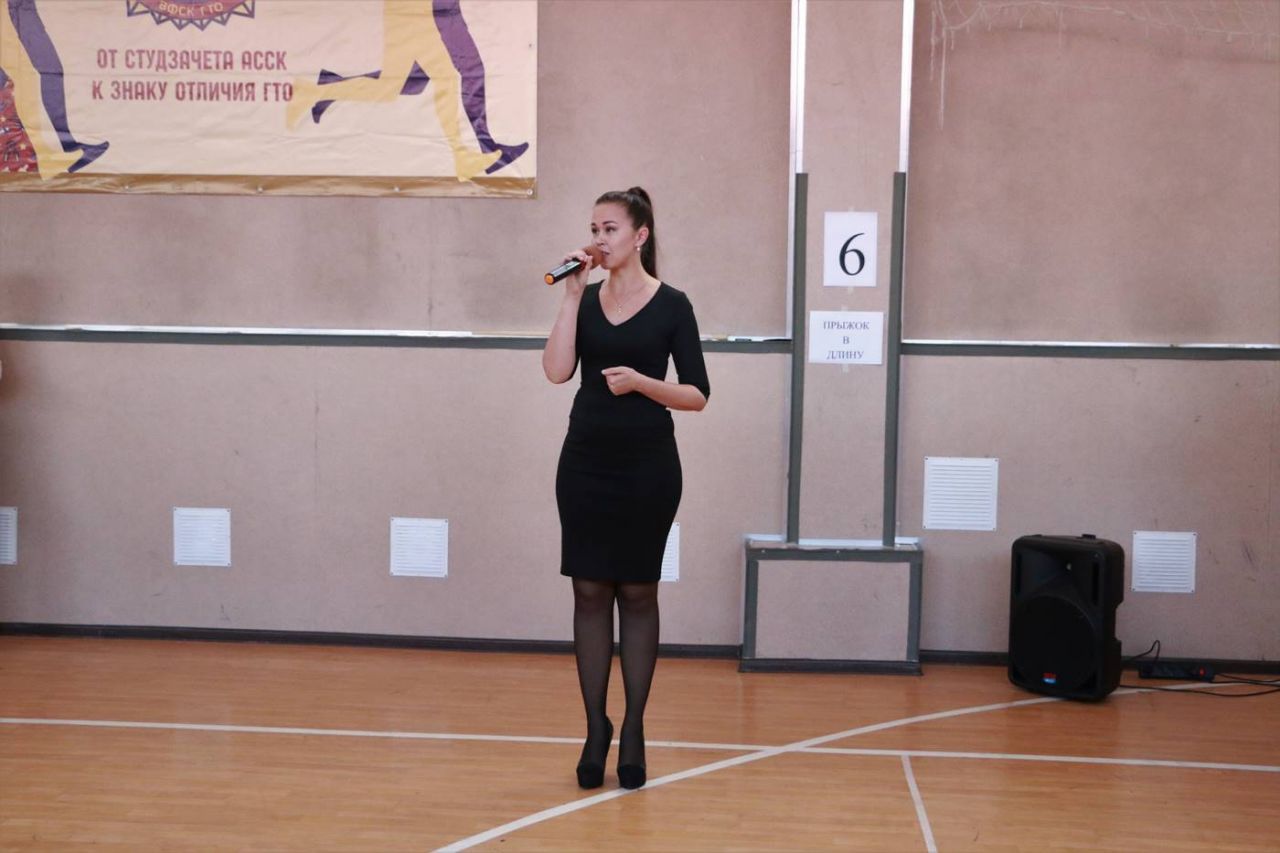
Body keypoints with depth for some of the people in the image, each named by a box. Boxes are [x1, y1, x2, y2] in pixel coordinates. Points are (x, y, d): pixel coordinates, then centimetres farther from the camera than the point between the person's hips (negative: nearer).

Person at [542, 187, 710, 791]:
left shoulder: (671, 305, -3)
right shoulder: (586, 300, 7)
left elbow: (698, 395, -5)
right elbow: (556, 371, -9)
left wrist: (641, 382, -20)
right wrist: (572, 294, -10)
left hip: (647, 465, -3)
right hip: (586, 461, 3)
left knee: (637, 593, 5)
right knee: (590, 592, 5)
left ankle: (633, 730, 15)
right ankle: (595, 727, 15)